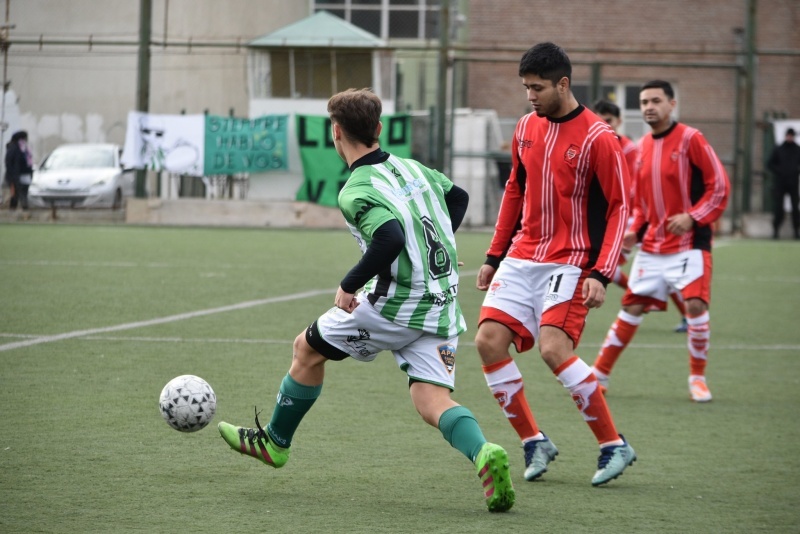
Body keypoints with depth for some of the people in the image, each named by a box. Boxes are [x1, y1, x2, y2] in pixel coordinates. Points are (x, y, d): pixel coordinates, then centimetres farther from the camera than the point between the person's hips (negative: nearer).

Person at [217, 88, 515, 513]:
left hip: (396, 303, -7)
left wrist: (349, 286, -18)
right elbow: (458, 196, 25)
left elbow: (390, 239, -30)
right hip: (442, 305, 7)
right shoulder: (410, 167, 10)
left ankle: (274, 442, 33)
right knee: (431, 401, 1)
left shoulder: (355, 192, -15)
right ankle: (484, 454, -30)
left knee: (308, 349, 16)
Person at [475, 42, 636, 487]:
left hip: (569, 262, -7)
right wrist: (494, 256, 19)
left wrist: (601, 274, -18)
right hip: (522, 258, 7)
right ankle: (535, 442, 6)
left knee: (553, 346, -21)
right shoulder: (526, 129, 9)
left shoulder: (597, 138, -11)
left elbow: (619, 207, -10)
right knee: (489, 340, -7)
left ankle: (615, 446, -8)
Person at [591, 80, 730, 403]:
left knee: (695, 304, -16)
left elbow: (719, 186, -10)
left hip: (688, 243, -5)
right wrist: (635, 230, 5)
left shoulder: (690, 139, -9)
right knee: (631, 308, 5)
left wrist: (692, 217, -20)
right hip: (651, 246, 5)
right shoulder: (641, 148, 10)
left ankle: (698, 378, 2)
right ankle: (599, 375, 13)